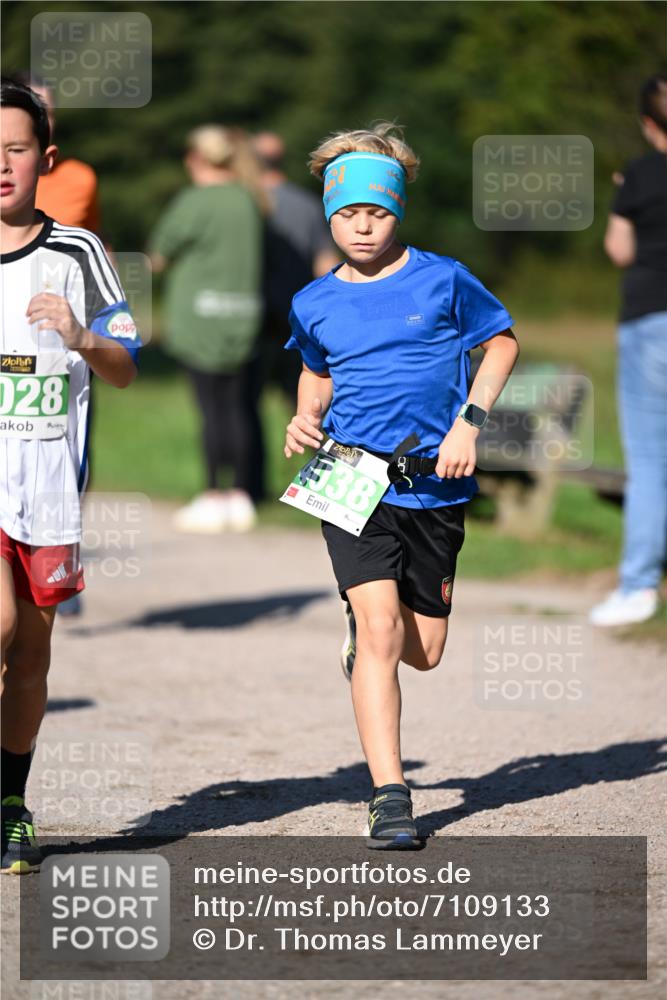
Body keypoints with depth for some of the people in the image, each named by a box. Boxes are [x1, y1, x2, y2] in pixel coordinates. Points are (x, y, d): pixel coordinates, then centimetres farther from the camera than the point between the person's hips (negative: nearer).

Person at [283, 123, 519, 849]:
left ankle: (361, 639, 47)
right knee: (378, 629, -16)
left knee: (423, 650, 9)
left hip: (433, 483, 0)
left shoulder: (443, 281, -2)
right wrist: (306, 421, 4)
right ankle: (389, 799, -14)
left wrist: (468, 422, -3)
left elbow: (502, 343, 10)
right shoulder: (315, 305, 5)